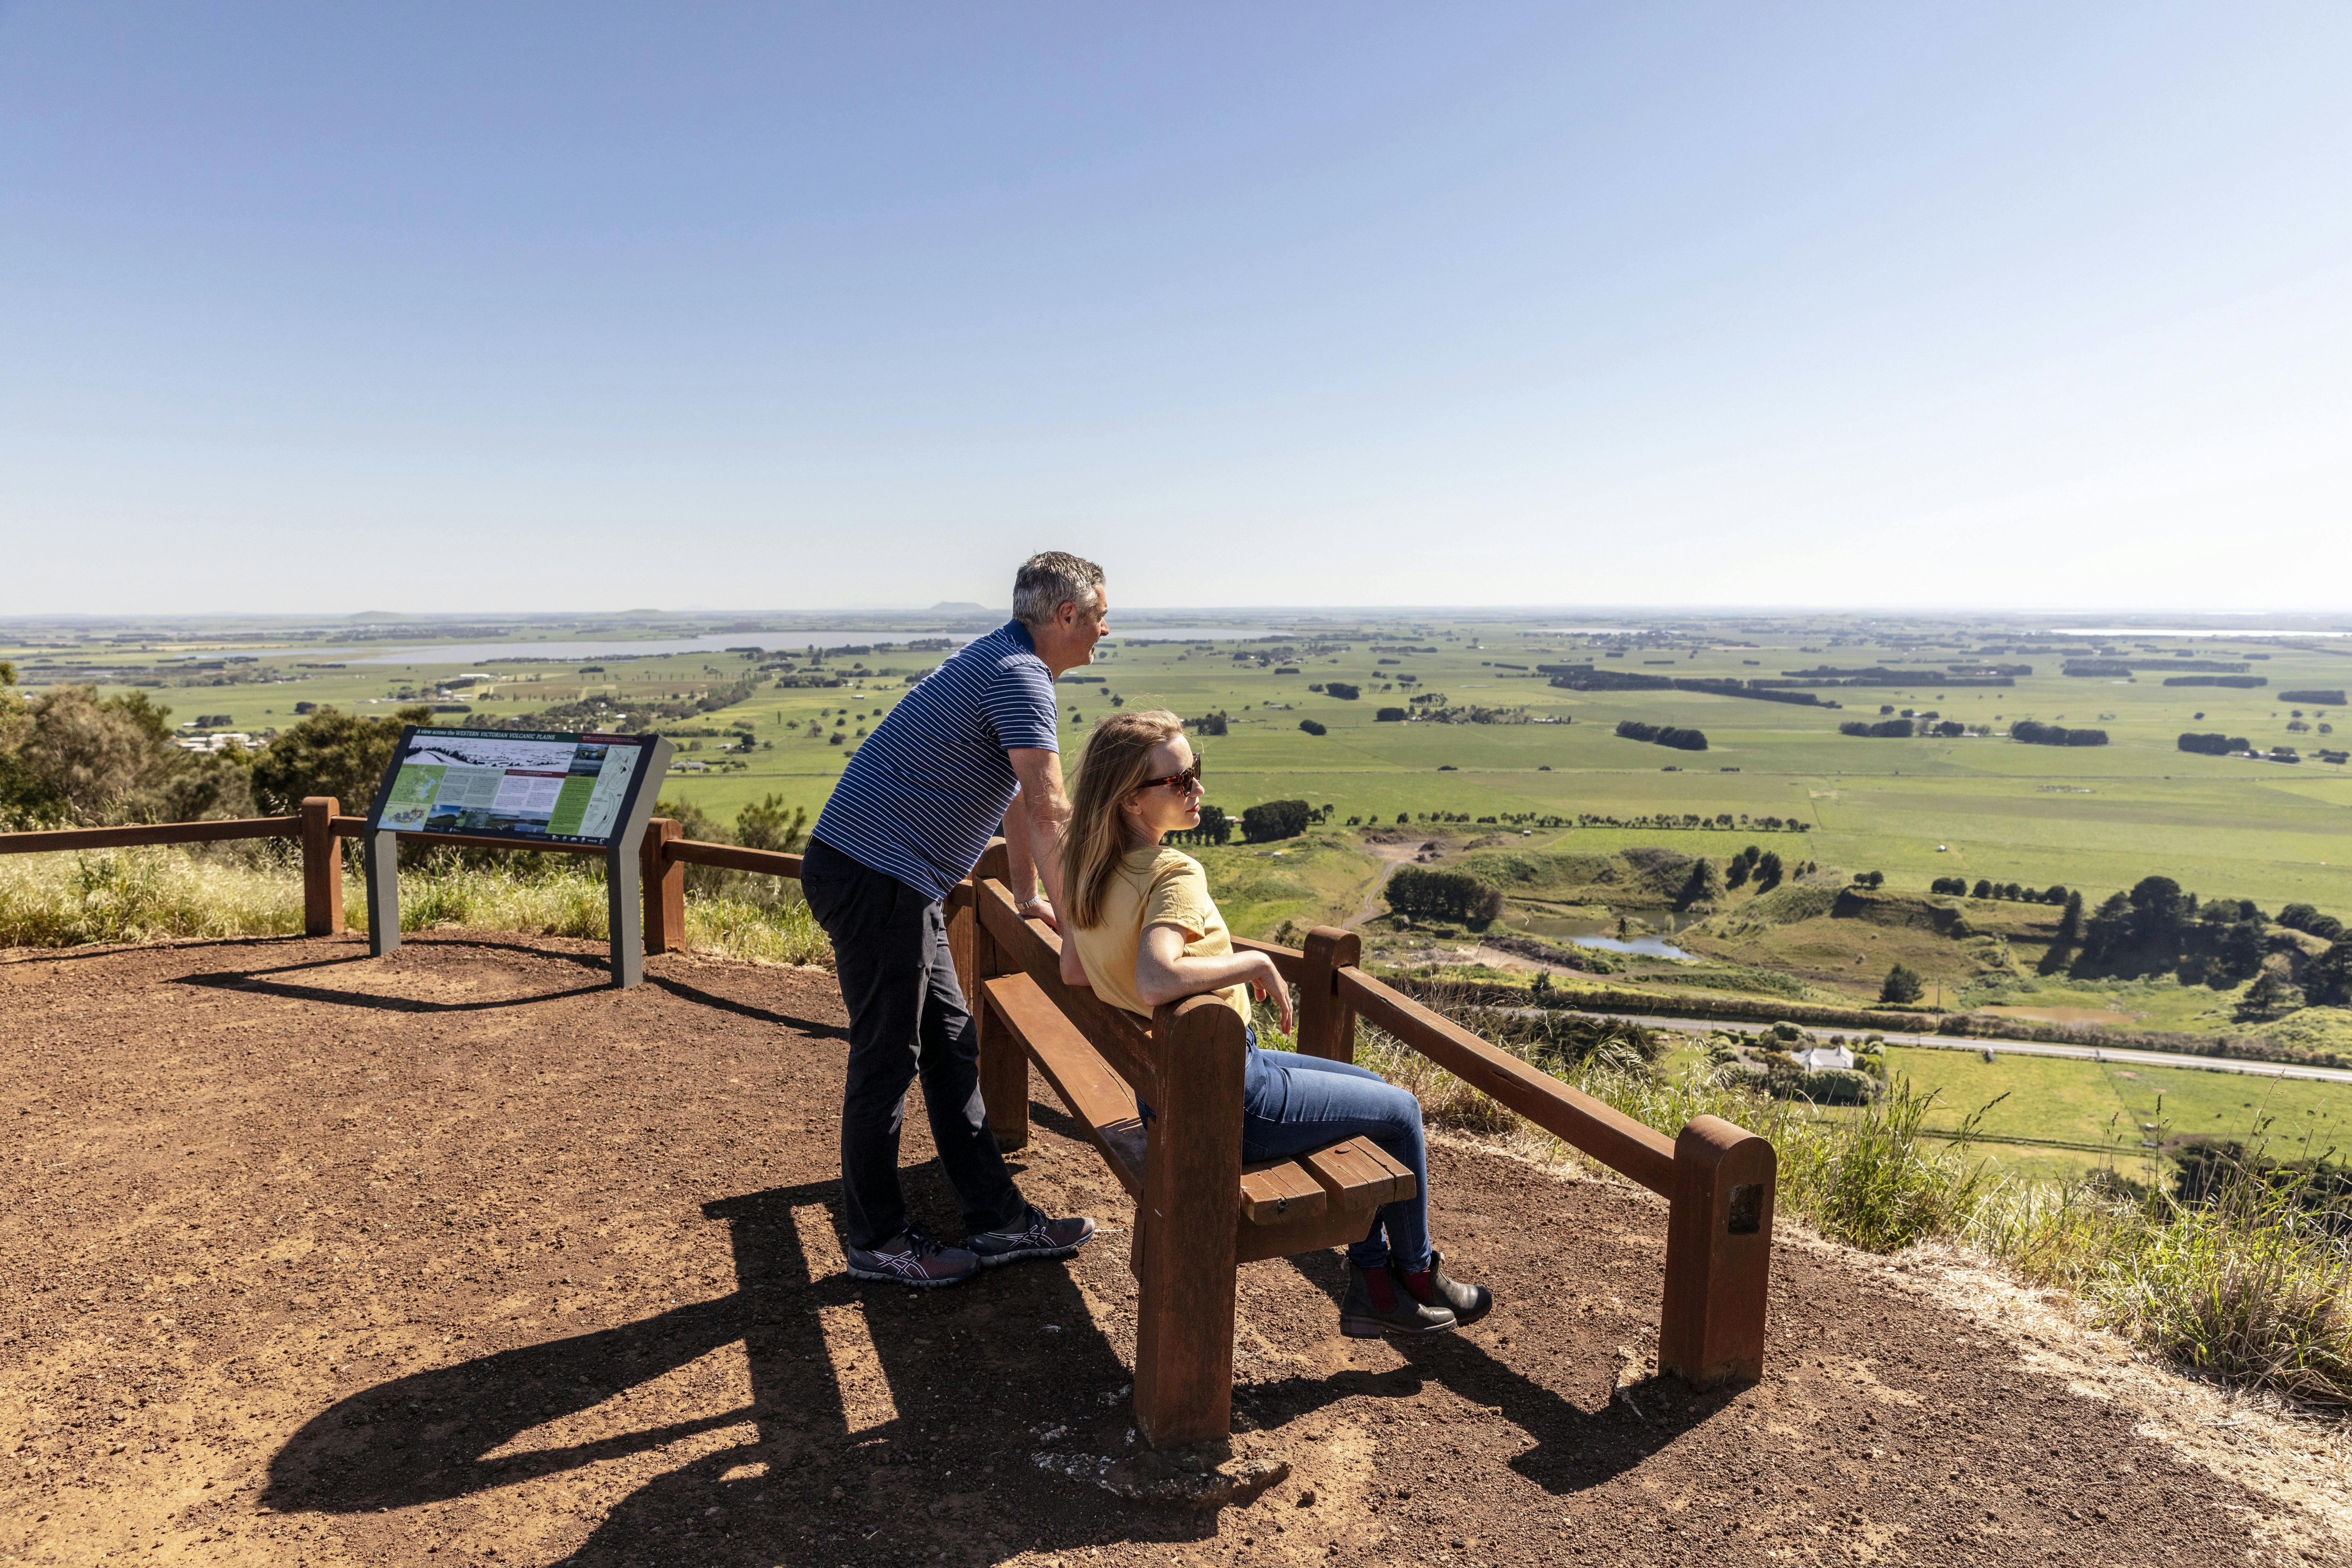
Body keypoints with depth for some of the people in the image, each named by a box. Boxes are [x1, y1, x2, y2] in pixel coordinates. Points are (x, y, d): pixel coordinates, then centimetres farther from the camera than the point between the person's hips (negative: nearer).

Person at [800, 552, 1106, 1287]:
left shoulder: (1006, 663, 18)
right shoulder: (1019, 675, -16)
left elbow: (1017, 794, 26)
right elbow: (1049, 812, -23)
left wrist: (1029, 897, 32)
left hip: (900, 882, 10)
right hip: (873, 876, -10)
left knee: (952, 1048, 12)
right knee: (887, 1060, 1)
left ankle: (998, 1221, 21)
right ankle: (876, 1240, 18)